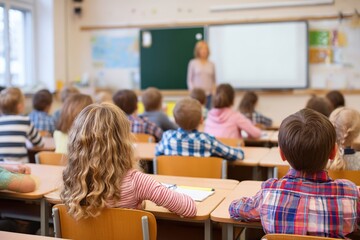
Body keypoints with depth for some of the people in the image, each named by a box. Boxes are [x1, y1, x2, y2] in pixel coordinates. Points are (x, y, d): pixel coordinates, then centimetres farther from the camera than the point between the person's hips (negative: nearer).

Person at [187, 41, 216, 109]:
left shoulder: (211, 64, 9)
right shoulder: (193, 63, 3)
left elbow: (214, 80, 16)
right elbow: (189, 79, 4)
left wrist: (213, 88, 0)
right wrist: (193, 90, -6)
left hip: (208, 94, 2)